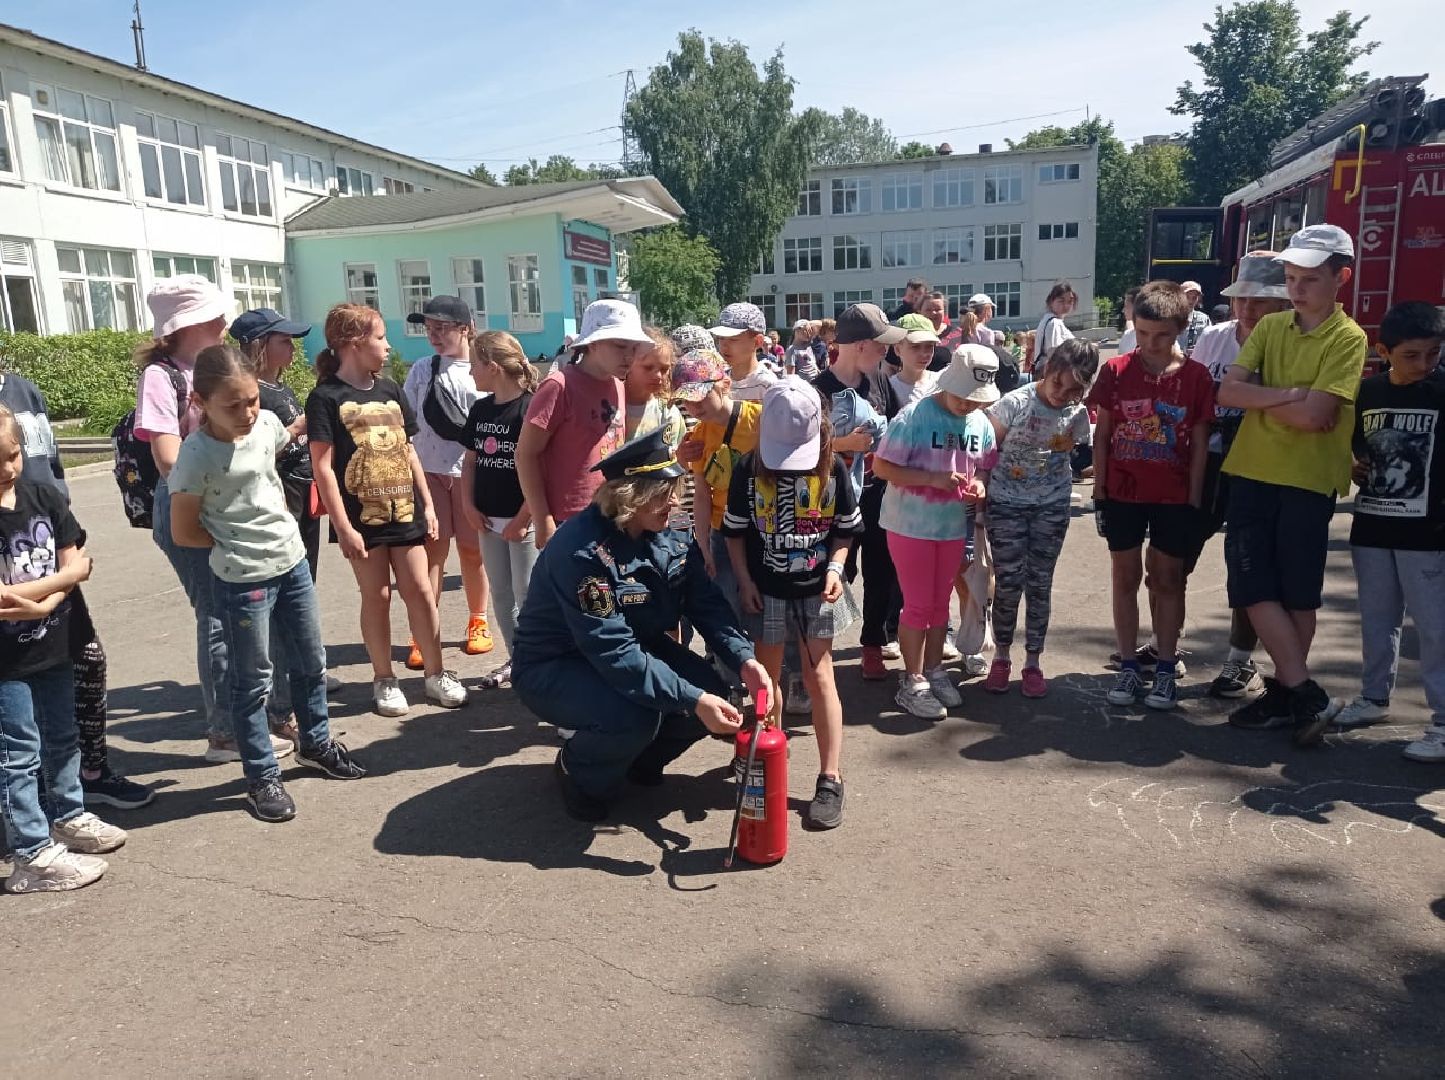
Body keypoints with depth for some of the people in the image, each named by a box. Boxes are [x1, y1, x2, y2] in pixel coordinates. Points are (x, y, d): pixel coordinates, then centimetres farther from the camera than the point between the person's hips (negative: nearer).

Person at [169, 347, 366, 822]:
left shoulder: (267, 423, -3)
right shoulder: (197, 454, -19)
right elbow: (184, 532, -10)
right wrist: (238, 543, -5)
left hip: (293, 561, 6)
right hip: (243, 579, -6)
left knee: (310, 662, 19)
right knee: (252, 679, 6)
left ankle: (316, 743, 39)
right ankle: (262, 777, 21)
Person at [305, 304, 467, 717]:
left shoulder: (390, 390, 10)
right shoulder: (326, 397, -8)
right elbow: (323, 467, -11)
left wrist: (427, 504, 10)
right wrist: (342, 526, -14)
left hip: (404, 512, 5)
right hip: (362, 517, -4)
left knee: (419, 590, 6)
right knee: (376, 595, 4)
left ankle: (435, 673, 16)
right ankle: (384, 679, 19)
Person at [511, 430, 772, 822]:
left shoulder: (669, 539, -7)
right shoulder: (582, 551, -31)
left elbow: (708, 605, -8)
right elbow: (614, 653, -35)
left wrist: (744, 660, -26)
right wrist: (692, 701, -38)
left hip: (638, 645, 8)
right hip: (554, 667, -7)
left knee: (710, 690, -12)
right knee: (633, 716, -33)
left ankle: (639, 758, 17)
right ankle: (578, 772, 1)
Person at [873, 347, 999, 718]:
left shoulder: (981, 423, 0)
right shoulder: (915, 416, -17)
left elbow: (986, 467, 13)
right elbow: (882, 466, -17)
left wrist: (980, 484, -10)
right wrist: (933, 479, -25)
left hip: (954, 526, 5)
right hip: (911, 525, -5)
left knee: (940, 602, 16)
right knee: (918, 604, 2)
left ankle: (934, 670, 31)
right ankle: (913, 682, 14)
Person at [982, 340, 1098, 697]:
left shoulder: (1077, 414, -3)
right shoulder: (1014, 403, -14)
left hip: (1052, 506, 3)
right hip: (1006, 504, -3)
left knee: (1040, 584, 6)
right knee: (1008, 584, 0)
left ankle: (1033, 662, 19)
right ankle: (1001, 657, 19)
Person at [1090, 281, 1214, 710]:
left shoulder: (1195, 376, -4)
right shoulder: (1115, 371, -3)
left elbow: (1199, 444, -1)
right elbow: (1101, 435, 2)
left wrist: (1194, 500, -4)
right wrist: (1099, 491, -1)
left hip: (1174, 497, -1)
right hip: (1123, 494, 1)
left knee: (1167, 579, 7)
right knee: (1126, 577, 8)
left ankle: (1166, 670, 18)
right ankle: (1128, 666, 18)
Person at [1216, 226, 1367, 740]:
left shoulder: (1348, 338, -6)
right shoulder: (1269, 327, 10)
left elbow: (1314, 415, -18)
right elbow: (1227, 391, -2)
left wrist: (1258, 398, -5)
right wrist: (1286, 395, -15)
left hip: (1308, 480, -4)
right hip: (1252, 472, 5)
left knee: (1298, 594, 4)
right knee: (1254, 587, 1)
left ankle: (1284, 692, 16)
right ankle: (1304, 690, 12)